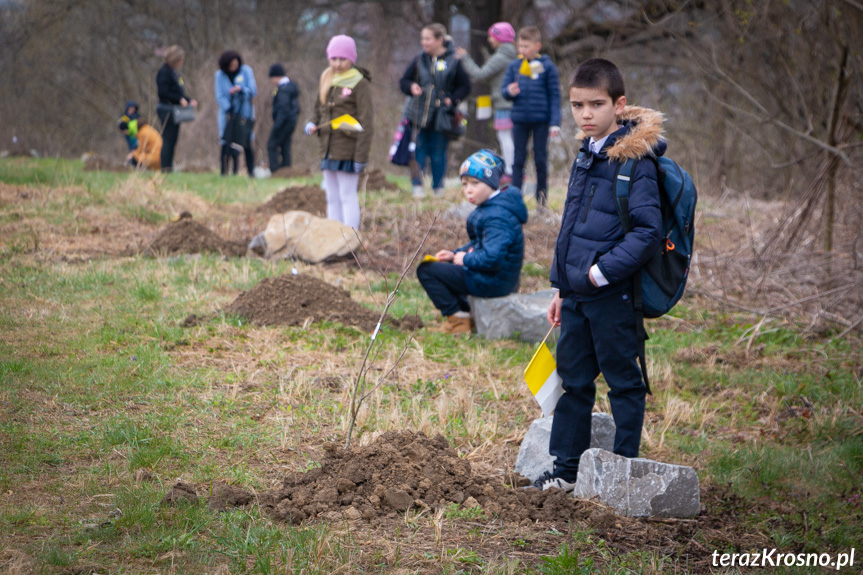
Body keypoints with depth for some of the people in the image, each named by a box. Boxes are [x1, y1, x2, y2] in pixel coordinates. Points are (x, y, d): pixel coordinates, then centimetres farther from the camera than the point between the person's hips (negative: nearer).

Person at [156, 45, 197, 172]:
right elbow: (163, 92, -18)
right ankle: (165, 168, -8)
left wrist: (189, 100, 8)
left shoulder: (174, 72, 17)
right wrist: (180, 99, -20)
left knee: (172, 140, 9)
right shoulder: (164, 72, -11)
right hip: (166, 108, -9)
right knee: (168, 139, -9)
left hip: (174, 109, 9)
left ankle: (169, 168, 12)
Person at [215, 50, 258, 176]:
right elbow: (220, 97, -5)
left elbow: (253, 91, -5)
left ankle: (251, 172, 3)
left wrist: (241, 89, -23)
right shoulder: (220, 75, 0)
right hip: (228, 114, 0)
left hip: (245, 113, 0)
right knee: (226, 144, -6)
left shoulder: (246, 71, -1)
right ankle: (224, 173, -3)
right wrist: (229, 109, -21)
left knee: (247, 144, -2)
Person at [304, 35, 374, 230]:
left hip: (347, 149, -7)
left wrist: (361, 155, -16)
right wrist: (312, 125, 1)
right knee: (332, 198, 11)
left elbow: (366, 122, -11)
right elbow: (319, 110, 24)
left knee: (348, 196, -5)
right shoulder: (326, 81, 13)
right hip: (328, 148, 7)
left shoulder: (359, 83, -8)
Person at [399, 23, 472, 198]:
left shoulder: (453, 61, -2)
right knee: (419, 151, -2)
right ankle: (417, 186, 3)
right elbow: (403, 81, 15)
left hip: (441, 116, -2)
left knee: (438, 154, 4)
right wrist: (411, 87, -7)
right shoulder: (419, 61, 8)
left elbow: (465, 86, 4)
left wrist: (452, 99, -10)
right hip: (419, 114, 2)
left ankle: (438, 188, 17)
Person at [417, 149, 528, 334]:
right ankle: (466, 313, 19)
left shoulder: (497, 217, -24)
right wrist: (455, 254, 6)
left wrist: (465, 259, -16)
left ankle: (458, 318, -2)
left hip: (494, 282, -11)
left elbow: (492, 258, -32)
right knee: (443, 265, 29)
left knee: (426, 270, -7)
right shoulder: (489, 208, 10)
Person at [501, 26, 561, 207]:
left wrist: (555, 122, -9)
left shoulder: (547, 67, -3)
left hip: (541, 120, -3)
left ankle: (542, 197, 14)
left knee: (541, 160, 6)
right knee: (518, 160, 5)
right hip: (520, 120, 3)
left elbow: (555, 96, -3)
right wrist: (509, 91, -15)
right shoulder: (514, 66, 6)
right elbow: (504, 89, 10)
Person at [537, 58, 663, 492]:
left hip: (612, 295, -8)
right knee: (573, 379, 14)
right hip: (577, 295, 8)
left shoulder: (635, 161, -15)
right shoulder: (586, 155, 12)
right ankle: (566, 468, 24)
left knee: (623, 382, 4)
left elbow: (648, 232, -21)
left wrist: (602, 271, -21)